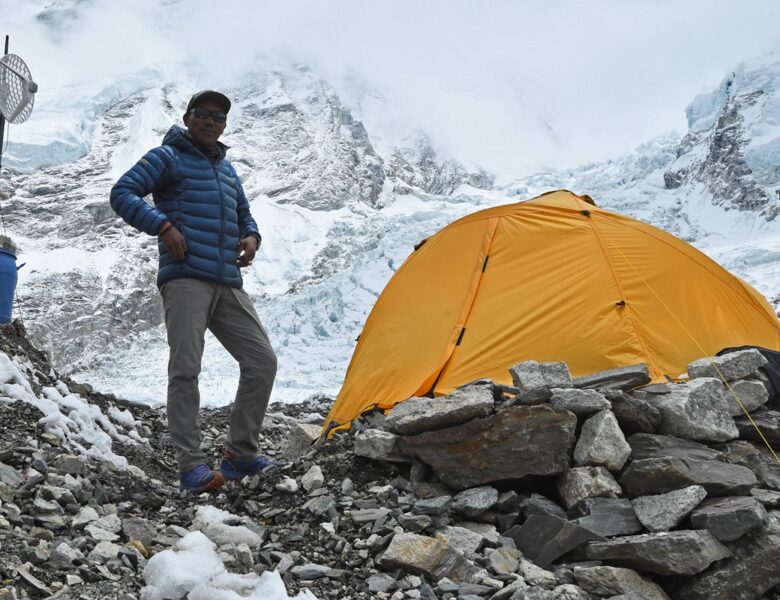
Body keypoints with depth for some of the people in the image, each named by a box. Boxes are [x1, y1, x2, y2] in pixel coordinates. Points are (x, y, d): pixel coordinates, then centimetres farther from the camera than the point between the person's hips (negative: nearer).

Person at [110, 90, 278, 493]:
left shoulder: (226, 169, 24)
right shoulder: (168, 157, 5)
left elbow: (243, 214, 34)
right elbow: (122, 193, -5)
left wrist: (251, 237, 11)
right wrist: (162, 226, -16)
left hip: (228, 285, 7)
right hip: (185, 279, -7)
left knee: (261, 360, 0)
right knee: (185, 368, -14)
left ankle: (239, 455, 9)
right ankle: (191, 466, -10)